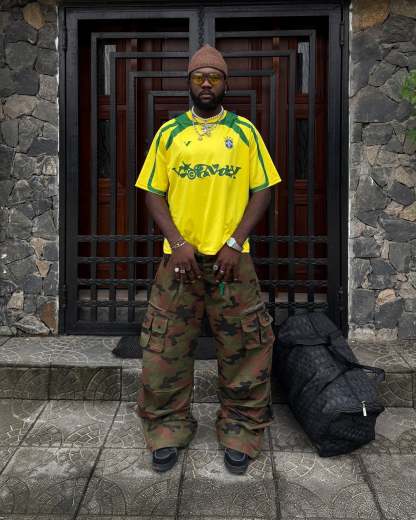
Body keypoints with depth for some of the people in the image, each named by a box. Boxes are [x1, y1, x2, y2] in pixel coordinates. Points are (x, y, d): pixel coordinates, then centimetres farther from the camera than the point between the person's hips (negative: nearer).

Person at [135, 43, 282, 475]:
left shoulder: (244, 131, 5)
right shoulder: (169, 132, 7)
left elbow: (262, 190, 2)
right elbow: (153, 193, 4)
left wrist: (235, 242, -10)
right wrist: (177, 242, -10)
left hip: (231, 257, 0)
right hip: (180, 256, 1)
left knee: (243, 347, 5)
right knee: (166, 345, 5)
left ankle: (239, 431, 23)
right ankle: (168, 429, 24)